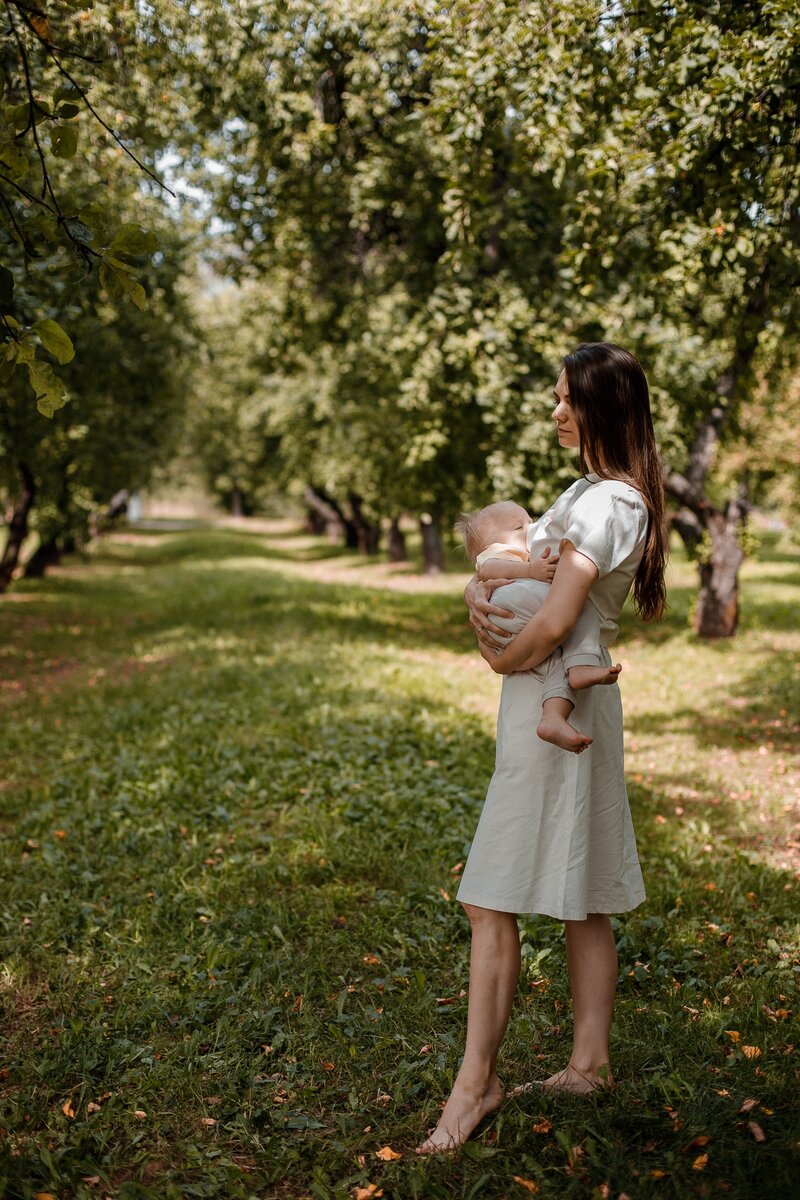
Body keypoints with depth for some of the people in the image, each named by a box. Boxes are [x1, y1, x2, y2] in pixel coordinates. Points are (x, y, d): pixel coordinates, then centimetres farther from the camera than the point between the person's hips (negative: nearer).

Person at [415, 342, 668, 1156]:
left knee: (491, 903, -2)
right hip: (574, 708, 10)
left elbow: (553, 625, -27)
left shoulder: (605, 503, -19)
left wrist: (503, 660, -7)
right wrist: (479, 589, -7)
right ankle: (589, 1063, 28)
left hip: (553, 708, -10)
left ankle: (476, 1081, 9)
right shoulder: (593, 492, 13)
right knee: (582, 904, 16)